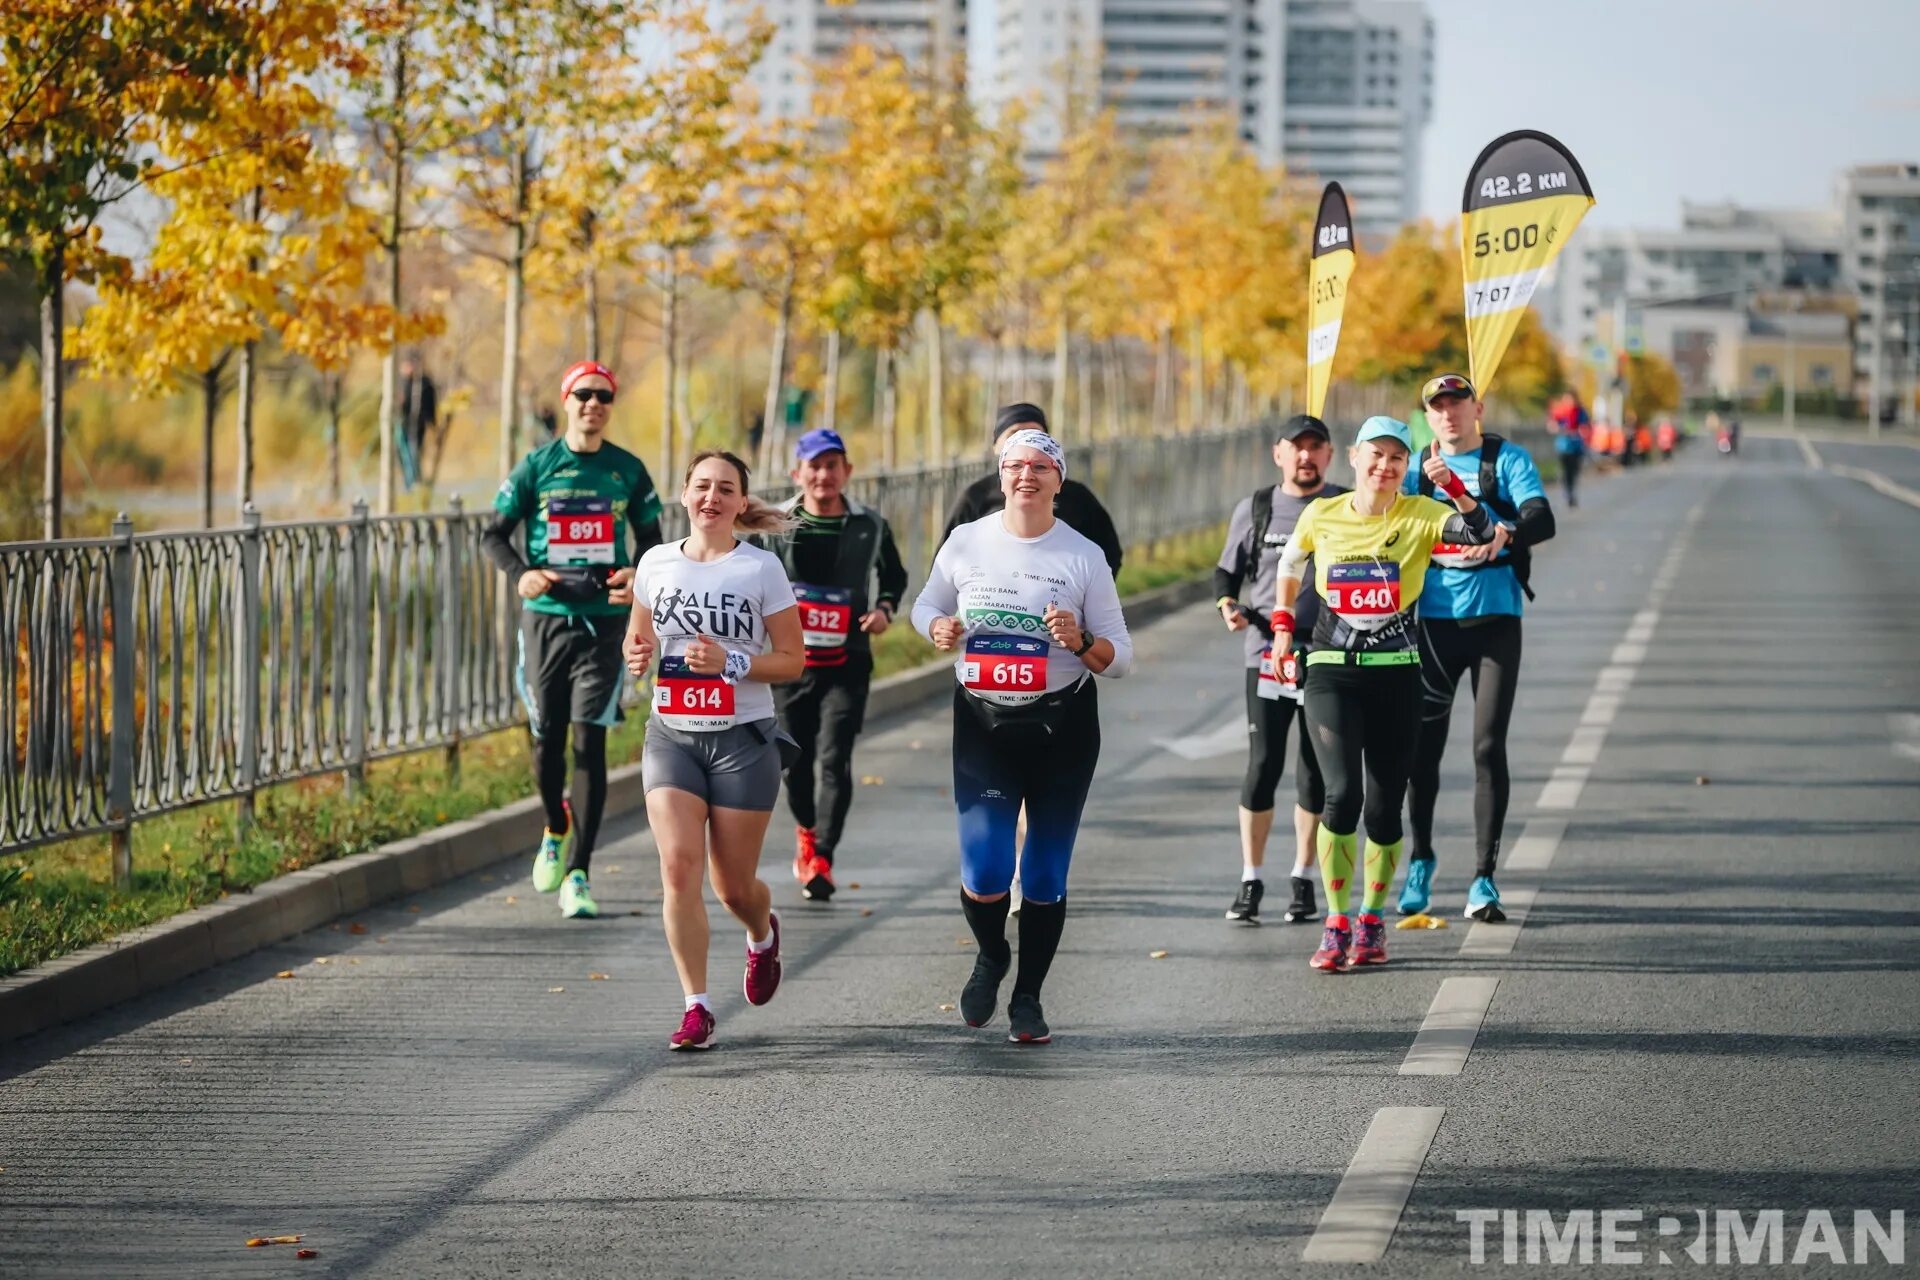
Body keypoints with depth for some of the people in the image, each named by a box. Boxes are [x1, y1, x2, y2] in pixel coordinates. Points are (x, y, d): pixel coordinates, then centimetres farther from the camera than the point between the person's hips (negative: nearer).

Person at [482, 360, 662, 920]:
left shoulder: (628, 471, 6)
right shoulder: (537, 466, 3)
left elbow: (650, 537, 15)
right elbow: (494, 533, 7)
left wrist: (638, 574, -7)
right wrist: (520, 575, -13)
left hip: (605, 621, 0)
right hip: (546, 617, 1)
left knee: (590, 742, -7)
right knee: (546, 738, 4)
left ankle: (577, 875, -6)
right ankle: (557, 830, 35)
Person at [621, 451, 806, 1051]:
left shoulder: (761, 568, -4)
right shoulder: (656, 563, 5)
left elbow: (793, 661, -3)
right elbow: (638, 637, 18)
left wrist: (730, 662, -18)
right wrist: (636, 656, -5)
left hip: (743, 738, -2)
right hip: (671, 736, 2)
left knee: (734, 885, 5)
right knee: (679, 867, -15)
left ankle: (763, 935, 42)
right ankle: (696, 1007, -8)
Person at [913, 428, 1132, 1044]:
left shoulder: (1084, 556, -2)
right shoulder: (966, 543, 2)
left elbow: (1120, 659, 0)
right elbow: (925, 605, 18)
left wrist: (1080, 641, -21)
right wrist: (938, 628, -5)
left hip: (1062, 726, 0)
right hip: (983, 723, 0)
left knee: (1045, 879, 4)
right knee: (983, 875, -9)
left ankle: (1027, 999, 23)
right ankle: (991, 957, 23)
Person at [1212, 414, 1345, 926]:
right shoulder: (1256, 509, 7)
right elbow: (1227, 570, 15)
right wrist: (1227, 604, -5)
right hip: (1268, 653, 0)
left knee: (1317, 770, 4)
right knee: (1262, 766, -4)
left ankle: (1304, 882, 15)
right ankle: (1250, 881, 4)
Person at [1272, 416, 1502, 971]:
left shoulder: (1421, 515, -2)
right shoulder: (1322, 516, 3)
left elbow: (1485, 533, -18)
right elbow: (1290, 563, 23)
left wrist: (1451, 485, -28)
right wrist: (1282, 624, 18)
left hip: (1396, 674, 0)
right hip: (1332, 671, 0)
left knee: (1384, 805, 4)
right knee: (1342, 791, -16)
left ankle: (1371, 921, 22)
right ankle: (1336, 925, -8)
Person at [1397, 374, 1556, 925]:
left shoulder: (1508, 460, -1)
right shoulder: (1418, 467, 9)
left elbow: (1542, 519, -15)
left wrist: (1504, 536, -36)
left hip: (1494, 617, -2)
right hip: (1432, 621, 3)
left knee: (1489, 748, -5)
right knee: (1422, 745, 5)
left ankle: (1484, 876, 0)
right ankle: (1420, 858, 26)